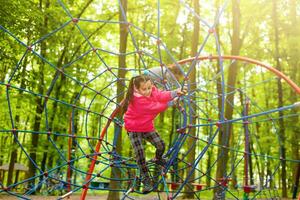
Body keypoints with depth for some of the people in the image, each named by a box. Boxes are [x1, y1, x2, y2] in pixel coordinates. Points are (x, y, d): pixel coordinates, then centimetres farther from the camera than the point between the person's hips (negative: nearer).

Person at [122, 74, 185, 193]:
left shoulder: (152, 91, -10)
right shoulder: (138, 100, -33)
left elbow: (161, 95, -26)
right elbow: (155, 107, -30)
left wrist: (174, 93, -43)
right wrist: (169, 103, -24)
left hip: (147, 127, 6)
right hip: (134, 129, -6)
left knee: (161, 145, 0)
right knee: (140, 154, -11)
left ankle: (158, 159, 37)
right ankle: (146, 180, 2)